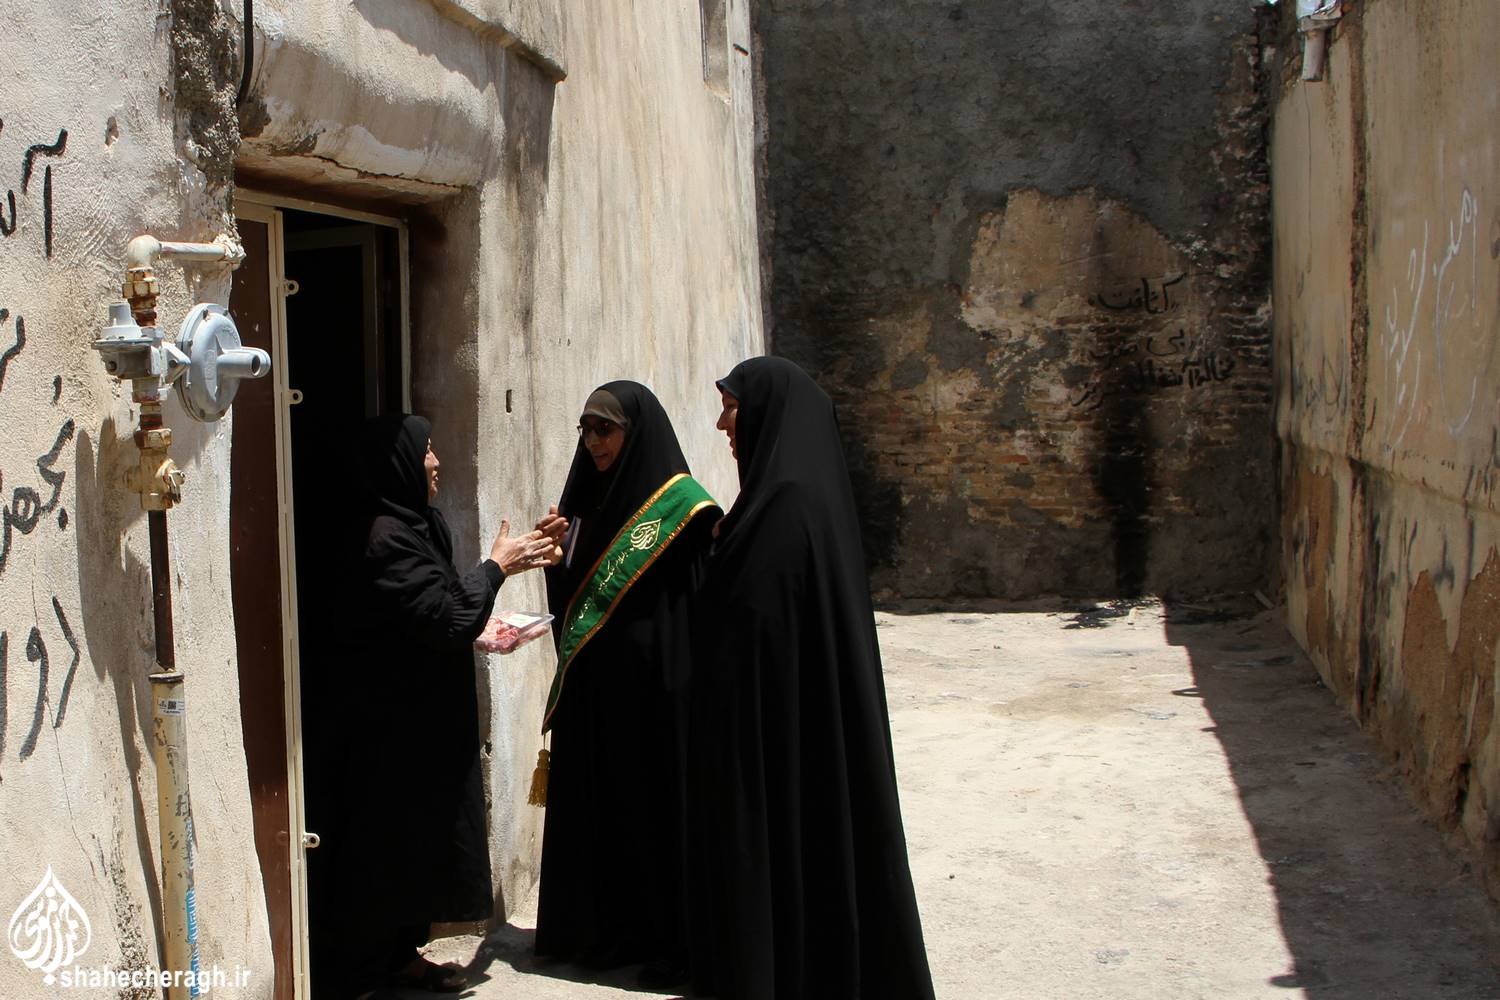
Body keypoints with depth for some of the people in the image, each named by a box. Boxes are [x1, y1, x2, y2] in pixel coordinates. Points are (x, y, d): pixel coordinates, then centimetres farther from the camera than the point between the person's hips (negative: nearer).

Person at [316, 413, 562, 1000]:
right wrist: (496, 567, -11)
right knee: (387, 843, -1)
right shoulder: (387, 537, -21)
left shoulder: (414, 524, 9)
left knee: (420, 836, 16)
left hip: (424, 714, 10)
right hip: (397, 719, -10)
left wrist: (477, 630, 5)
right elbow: (447, 618, -22)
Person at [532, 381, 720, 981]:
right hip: (591, 691, 7)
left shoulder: (680, 505, -9)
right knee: (596, 803, 10)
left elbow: (701, 605, -13)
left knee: (656, 803, 0)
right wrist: (555, 557, -6)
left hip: (653, 688, -6)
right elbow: (568, 599, 14)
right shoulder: (587, 502, 12)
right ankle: (604, 930, 21)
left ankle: (669, 939, 10)